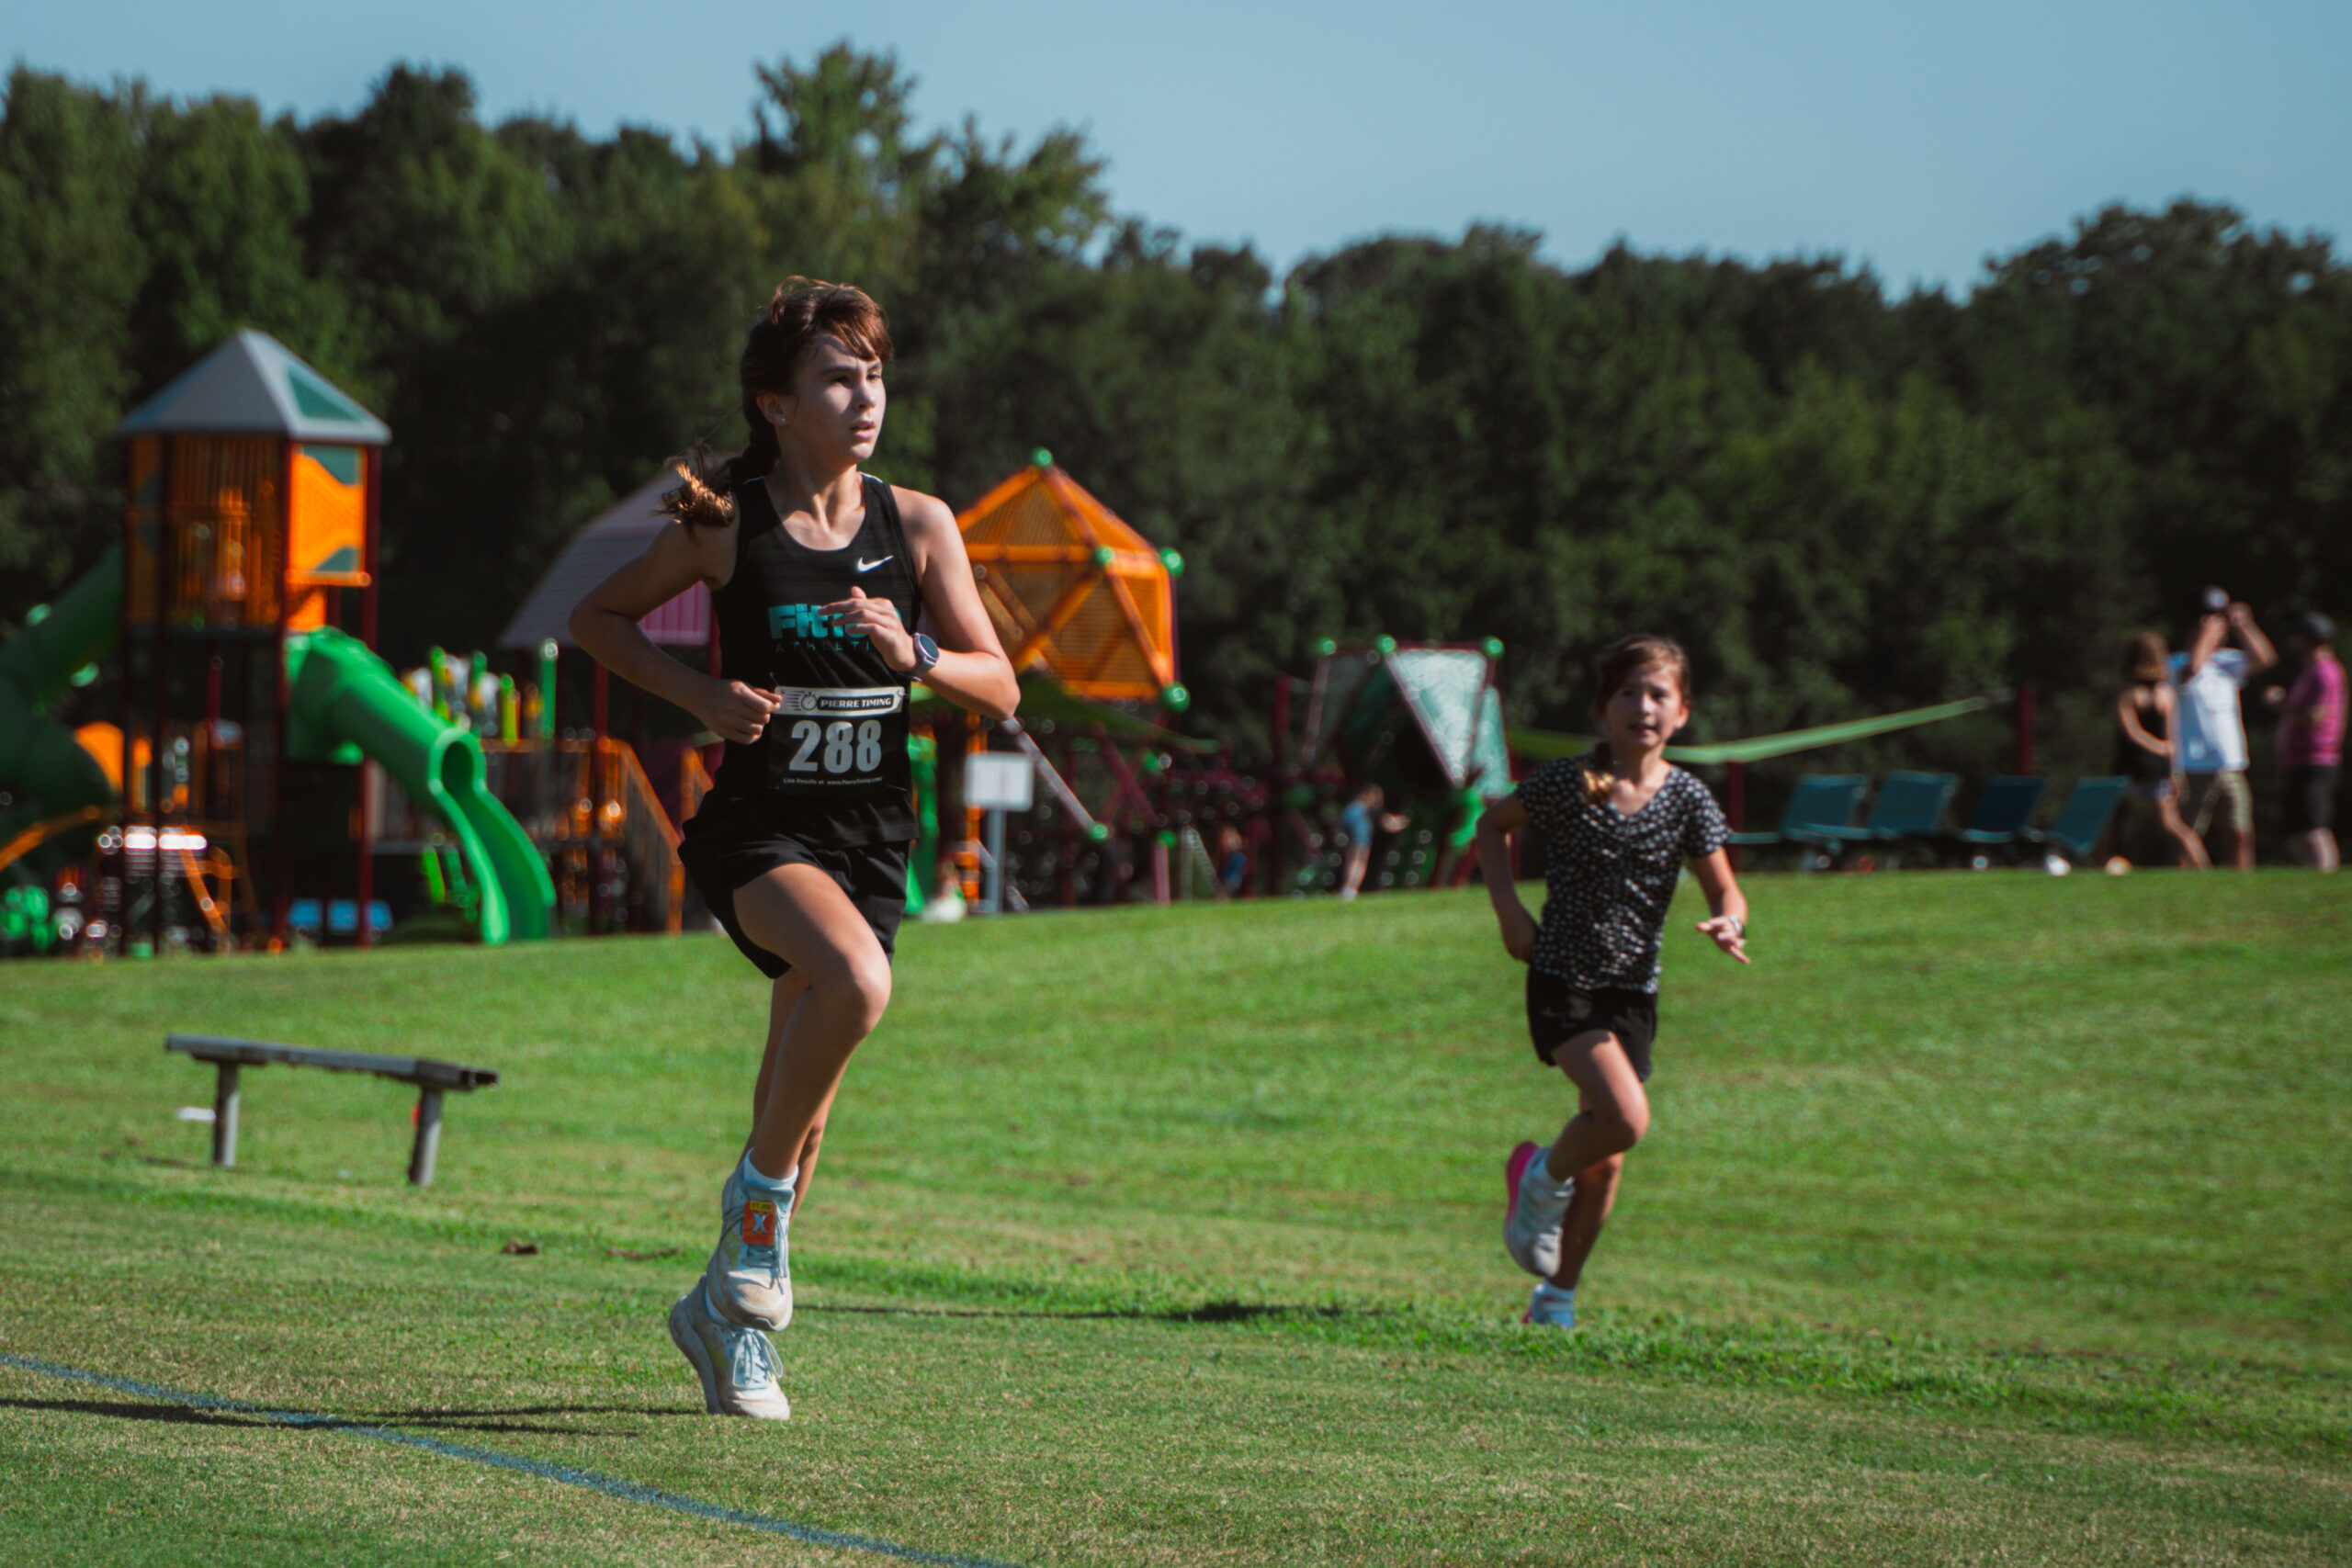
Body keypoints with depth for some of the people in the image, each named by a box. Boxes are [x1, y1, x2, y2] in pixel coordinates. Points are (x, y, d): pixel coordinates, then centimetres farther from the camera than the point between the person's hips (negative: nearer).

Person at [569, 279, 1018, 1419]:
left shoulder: (917, 526, 3)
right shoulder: (726, 524, -4)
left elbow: (1000, 690, 4)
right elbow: (596, 619, 8)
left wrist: (914, 654, -16)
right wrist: (702, 694, -8)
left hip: (870, 838, 4)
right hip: (758, 823, -4)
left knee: (804, 1101, 9)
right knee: (855, 980, -34)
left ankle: (727, 1312, 29)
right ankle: (758, 1193, -12)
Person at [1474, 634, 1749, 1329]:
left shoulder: (1687, 798, -3)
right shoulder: (1568, 782, -7)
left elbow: (1725, 890, 1)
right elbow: (1494, 823, 10)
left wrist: (1728, 922, -22)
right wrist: (1508, 907, -2)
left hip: (1633, 990, 3)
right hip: (1562, 977, -3)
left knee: (1606, 1161, 8)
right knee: (1626, 1116, -25)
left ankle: (1558, 1293, 26)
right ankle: (1543, 1178, 6)